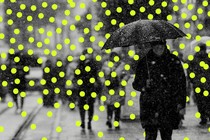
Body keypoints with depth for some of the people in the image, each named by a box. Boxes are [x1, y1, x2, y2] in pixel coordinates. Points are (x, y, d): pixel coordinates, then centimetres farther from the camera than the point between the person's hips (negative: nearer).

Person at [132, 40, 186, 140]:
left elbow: (181, 84, 9)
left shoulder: (174, 61, 7)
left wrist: (181, 104, 2)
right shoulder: (144, 62, 6)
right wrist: (144, 85, -11)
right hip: (150, 105, -1)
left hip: (169, 106, 1)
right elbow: (136, 84, 11)